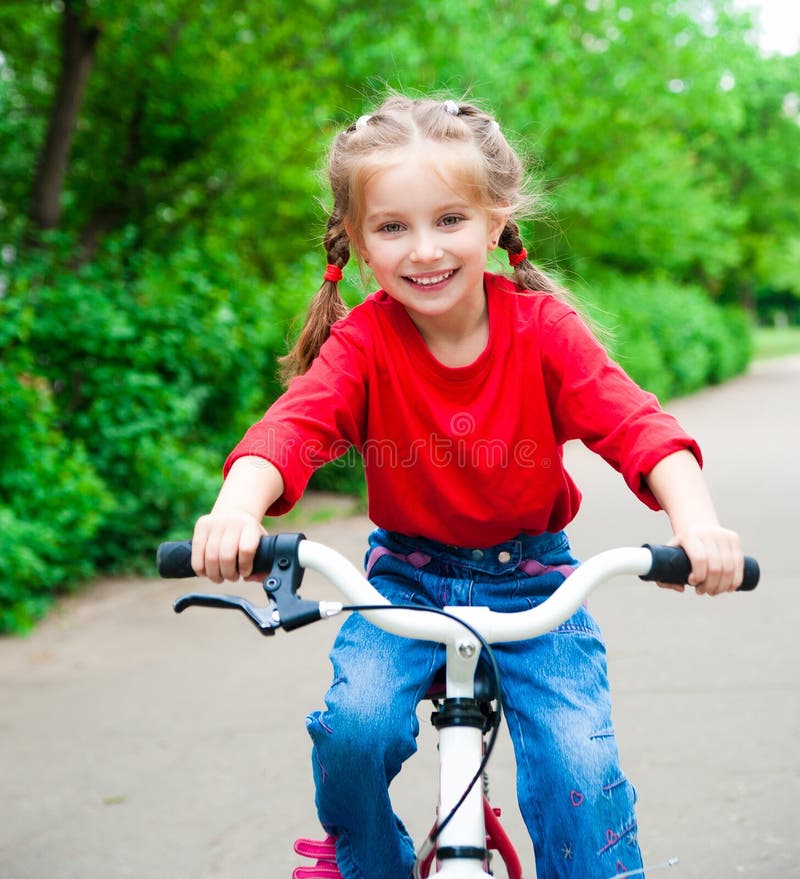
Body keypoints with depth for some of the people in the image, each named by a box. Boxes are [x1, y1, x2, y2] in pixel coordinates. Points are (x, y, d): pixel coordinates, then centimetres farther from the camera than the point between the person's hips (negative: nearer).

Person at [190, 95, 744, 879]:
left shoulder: (542, 327, -12)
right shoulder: (362, 341, -13)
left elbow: (633, 423, -21)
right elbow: (296, 422, -29)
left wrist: (695, 518, -41)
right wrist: (237, 507, -51)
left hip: (528, 577, 0)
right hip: (406, 574, 1)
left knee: (580, 764, -18)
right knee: (357, 724, -22)